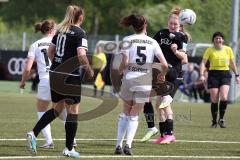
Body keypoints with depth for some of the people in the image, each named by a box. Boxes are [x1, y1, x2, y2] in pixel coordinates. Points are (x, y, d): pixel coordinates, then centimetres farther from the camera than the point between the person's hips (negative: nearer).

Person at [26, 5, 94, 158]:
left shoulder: (61, 31, 10)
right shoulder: (80, 33, -11)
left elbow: (50, 51, 14)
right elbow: (81, 56, -21)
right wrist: (89, 70, -5)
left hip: (55, 74, 7)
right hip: (70, 77, -7)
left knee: (57, 108, 20)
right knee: (73, 111, 4)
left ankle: (34, 133, 6)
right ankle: (69, 149, 7)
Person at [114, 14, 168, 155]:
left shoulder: (127, 40, -3)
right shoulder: (152, 42, 1)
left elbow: (125, 63, -13)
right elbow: (164, 64, -4)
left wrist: (120, 70, 8)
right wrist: (163, 75, 16)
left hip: (129, 80, 0)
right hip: (145, 82, 0)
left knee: (126, 113, 17)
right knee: (135, 116, 10)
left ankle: (119, 145, 10)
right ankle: (128, 144, -7)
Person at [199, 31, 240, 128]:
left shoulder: (228, 49, 5)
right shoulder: (210, 50, -1)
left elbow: (232, 63, 16)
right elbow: (203, 63, -6)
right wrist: (201, 75, -18)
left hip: (225, 74, 1)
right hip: (213, 74, -1)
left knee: (224, 97, -16)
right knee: (214, 100, -2)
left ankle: (221, 119, 0)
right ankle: (214, 121, 11)